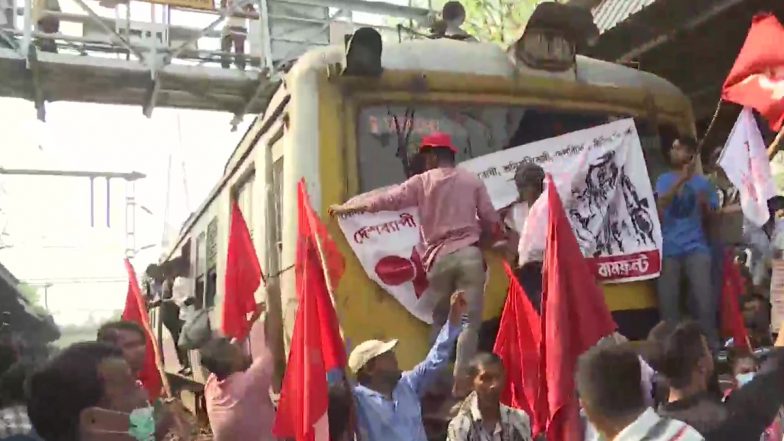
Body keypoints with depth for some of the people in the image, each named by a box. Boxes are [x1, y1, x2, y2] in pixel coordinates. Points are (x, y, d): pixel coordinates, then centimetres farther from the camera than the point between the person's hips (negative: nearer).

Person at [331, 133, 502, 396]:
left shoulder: (422, 182, 6)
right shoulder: (472, 181, 9)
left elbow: (388, 199, 3)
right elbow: (491, 219, 9)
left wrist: (346, 208, 11)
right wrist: (499, 239, 30)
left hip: (440, 257, 1)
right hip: (469, 253, 0)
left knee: (440, 320, 14)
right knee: (469, 320, -2)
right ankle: (461, 382, -10)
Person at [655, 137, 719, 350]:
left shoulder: (703, 182, 10)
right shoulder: (664, 180, 10)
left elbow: (711, 217, 12)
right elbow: (660, 203, -11)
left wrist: (705, 205, -9)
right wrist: (681, 180, -19)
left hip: (696, 247, 0)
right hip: (669, 248, 0)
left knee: (704, 296, -10)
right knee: (668, 300, 1)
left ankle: (711, 344, 0)